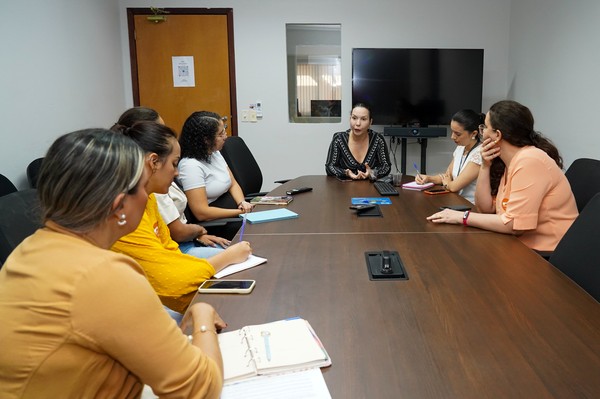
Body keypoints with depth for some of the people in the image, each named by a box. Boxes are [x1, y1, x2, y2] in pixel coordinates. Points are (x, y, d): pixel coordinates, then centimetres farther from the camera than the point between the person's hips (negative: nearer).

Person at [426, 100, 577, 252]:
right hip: (526, 247, 7)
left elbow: (514, 225, -26)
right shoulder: (507, 161, 6)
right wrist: (485, 166, -6)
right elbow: (486, 207, 4)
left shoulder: (529, 161, -21)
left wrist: (464, 217, -18)